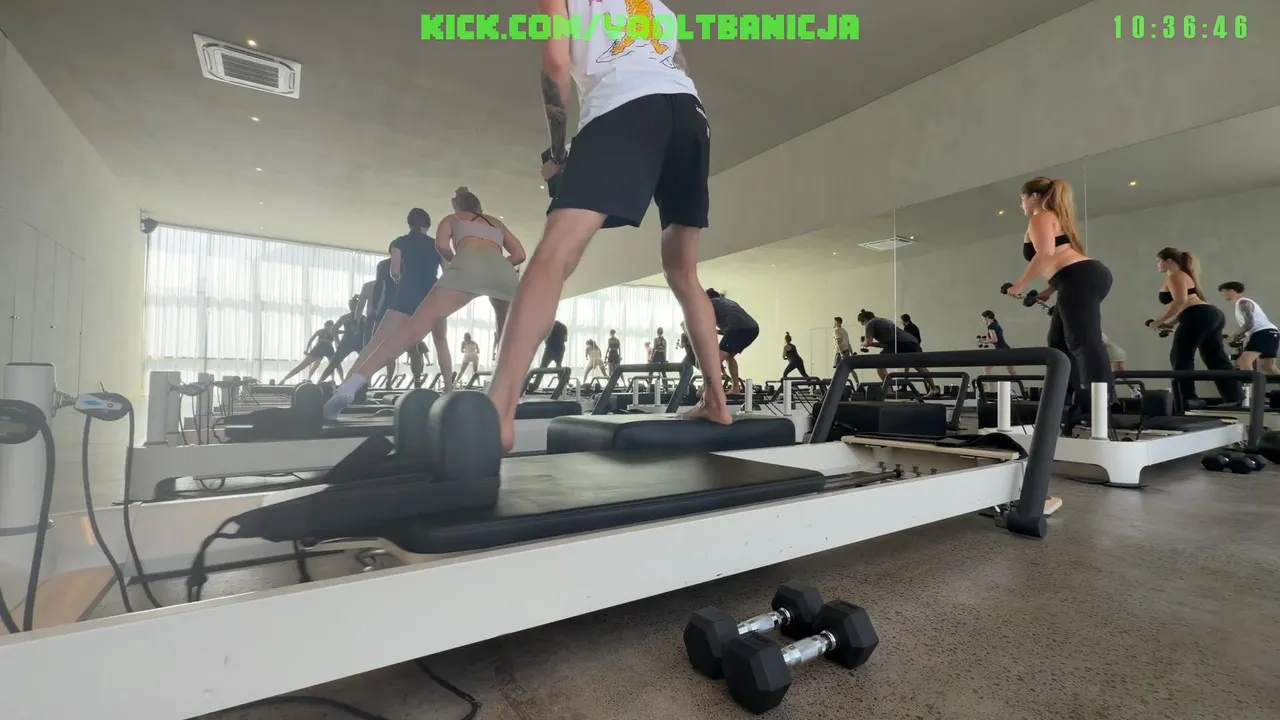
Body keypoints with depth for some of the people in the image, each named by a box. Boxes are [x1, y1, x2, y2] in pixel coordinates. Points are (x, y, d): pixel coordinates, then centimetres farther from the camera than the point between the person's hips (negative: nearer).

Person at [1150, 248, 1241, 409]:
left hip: (1199, 317, -10)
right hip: (1212, 315, 10)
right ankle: (1236, 397, 18)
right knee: (1216, 358, 14)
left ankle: (1187, 399, -9)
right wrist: (1171, 323, 20)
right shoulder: (1183, 276, 27)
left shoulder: (1174, 276, -4)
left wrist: (1159, 320, -13)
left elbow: (1180, 301, -18)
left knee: (1181, 358, -6)